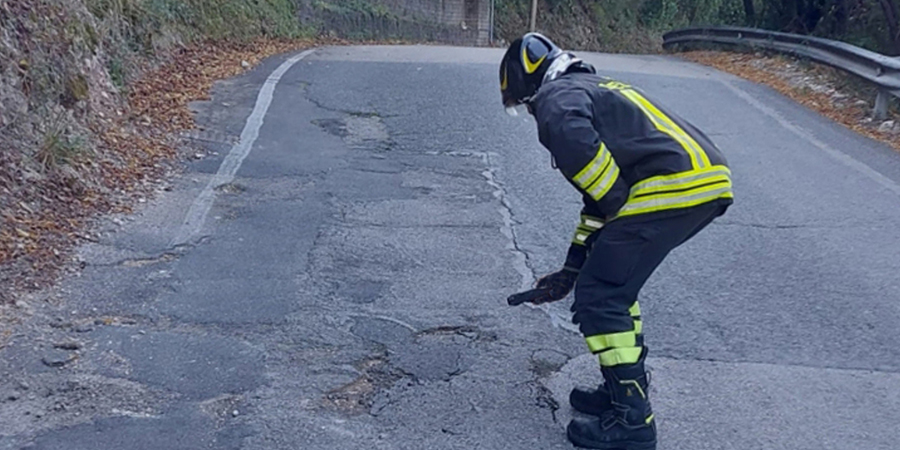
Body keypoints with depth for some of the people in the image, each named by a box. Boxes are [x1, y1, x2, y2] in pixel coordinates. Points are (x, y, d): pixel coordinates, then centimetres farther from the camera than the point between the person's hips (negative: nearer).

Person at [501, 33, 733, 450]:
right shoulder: (591, 88, 32)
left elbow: (574, 142, -24)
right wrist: (571, 269, 33)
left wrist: (616, 207, -10)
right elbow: (600, 194, 33)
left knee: (598, 297, -2)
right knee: (614, 282, 22)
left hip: (672, 188, -10)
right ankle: (628, 389, 31)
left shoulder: (557, 97, 3)